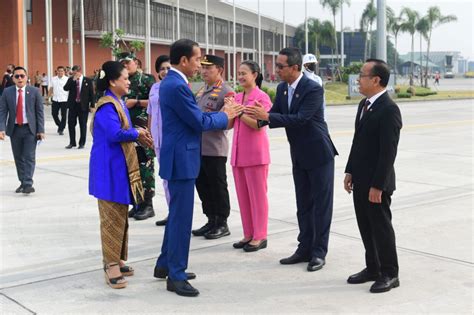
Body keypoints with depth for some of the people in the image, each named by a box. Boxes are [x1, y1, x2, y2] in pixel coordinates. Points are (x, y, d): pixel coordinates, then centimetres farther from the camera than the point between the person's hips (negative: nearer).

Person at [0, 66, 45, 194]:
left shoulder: (34, 91, -2)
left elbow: (40, 112, -1)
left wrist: (41, 130, -6)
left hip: (30, 129, -2)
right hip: (14, 129, 2)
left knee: (29, 157, -8)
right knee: (18, 157, 9)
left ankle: (28, 184, -9)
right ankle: (22, 183, 19)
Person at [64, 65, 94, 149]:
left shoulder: (87, 81, 0)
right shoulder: (71, 80, 6)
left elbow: (91, 93, 0)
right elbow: (65, 88, -9)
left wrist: (92, 105, -5)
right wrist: (73, 80, -16)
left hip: (83, 106, -2)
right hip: (73, 105, 3)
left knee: (83, 125, 3)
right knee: (71, 124, 4)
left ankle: (82, 143, 13)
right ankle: (72, 142, 16)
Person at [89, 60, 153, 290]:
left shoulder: (119, 103, 14)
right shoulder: (107, 106, -17)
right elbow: (115, 133, -29)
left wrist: (138, 137, -1)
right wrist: (137, 133, -12)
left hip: (121, 167, 10)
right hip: (110, 169, -10)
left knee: (121, 216, 15)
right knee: (112, 217, -6)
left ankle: (118, 260, 24)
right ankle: (111, 265, 0)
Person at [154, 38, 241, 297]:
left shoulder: (172, 82, 12)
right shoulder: (176, 86, -20)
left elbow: (194, 117, 16)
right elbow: (199, 122, -19)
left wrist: (222, 113, 9)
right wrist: (224, 116, -3)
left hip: (179, 156, 11)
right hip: (181, 158, -11)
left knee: (177, 214, 18)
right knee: (181, 217, -3)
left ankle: (165, 264, 29)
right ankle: (176, 275, 6)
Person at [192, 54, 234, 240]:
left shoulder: (226, 92, -10)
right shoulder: (201, 91, 16)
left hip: (215, 149, -8)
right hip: (198, 147, 8)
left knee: (218, 187, 3)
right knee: (202, 185, 14)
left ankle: (222, 224, 15)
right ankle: (211, 221, 26)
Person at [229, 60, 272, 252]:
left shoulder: (262, 97, -7)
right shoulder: (237, 97, 12)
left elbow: (258, 124, -17)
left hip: (255, 152, -7)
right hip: (238, 152, 7)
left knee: (257, 195, 0)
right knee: (242, 195, 11)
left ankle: (260, 236, 8)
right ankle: (248, 234, 20)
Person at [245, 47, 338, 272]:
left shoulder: (313, 89, -20)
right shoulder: (282, 88, 4)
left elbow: (300, 119, -28)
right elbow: (274, 115, 6)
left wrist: (267, 116, -30)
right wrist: (259, 117, -16)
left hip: (318, 153, -8)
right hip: (299, 155, 8)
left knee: (321, 203, 1)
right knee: (303, 204, 13)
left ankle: (319, 252, 7)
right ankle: (305, 248, 21)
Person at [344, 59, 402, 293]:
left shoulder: (389, 110, -18)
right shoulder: (364, 105, 10)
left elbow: (388, 151, -21)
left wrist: (378, 185, -21)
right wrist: (350, 171, 13)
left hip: (377, 182, -8)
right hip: (360, 180, 8)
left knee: (381, 226, 2)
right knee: (365, 226, 16)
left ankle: (389, 274, 16)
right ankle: (372, 268, 29)